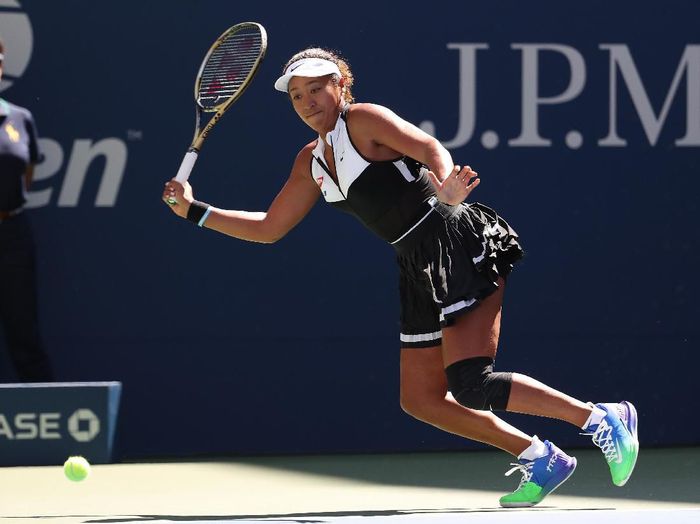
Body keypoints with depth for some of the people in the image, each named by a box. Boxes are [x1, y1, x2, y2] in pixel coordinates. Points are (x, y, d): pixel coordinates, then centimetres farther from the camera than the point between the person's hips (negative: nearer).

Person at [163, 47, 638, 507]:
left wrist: (446, 188, -42)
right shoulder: (312, 162, 17)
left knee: (470, 386, -20)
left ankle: (602, 419, -13)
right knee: (421, 399, 6)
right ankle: (540, 459, 13)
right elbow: (267, 229, 26)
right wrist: (194, 210, 18)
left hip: (460, 246, -9)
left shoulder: (364, 120, -6)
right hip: (421, 270, 9)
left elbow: (431, 148, -20)